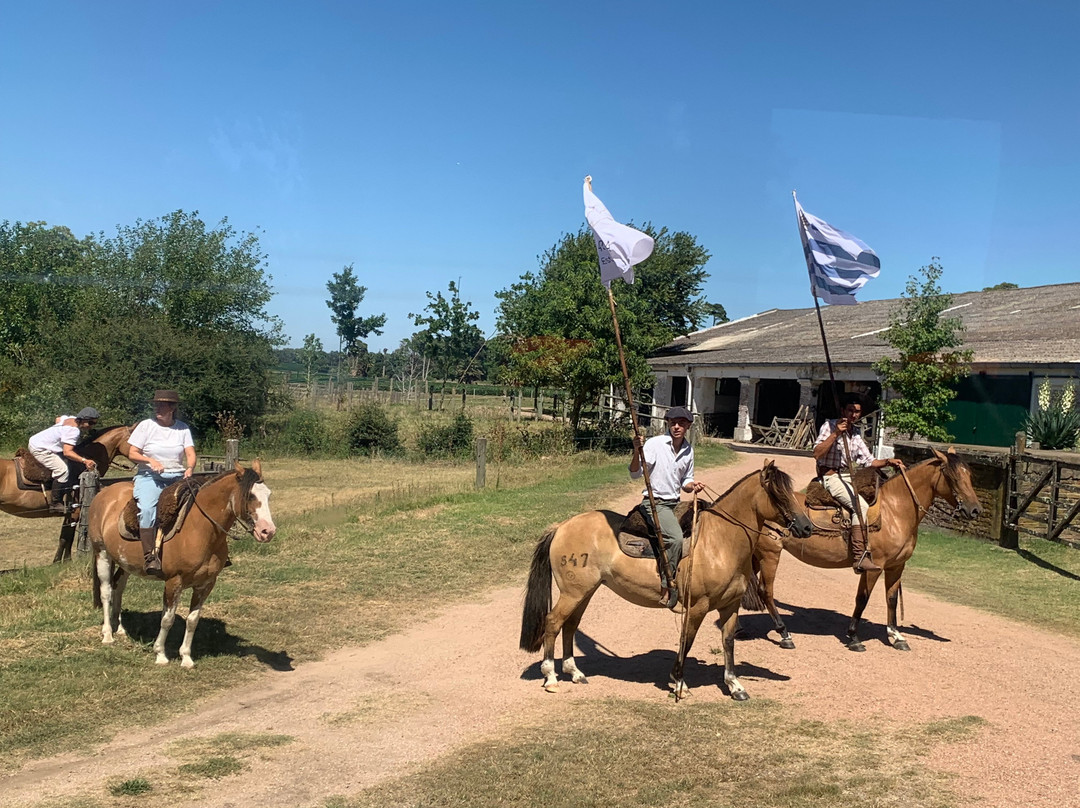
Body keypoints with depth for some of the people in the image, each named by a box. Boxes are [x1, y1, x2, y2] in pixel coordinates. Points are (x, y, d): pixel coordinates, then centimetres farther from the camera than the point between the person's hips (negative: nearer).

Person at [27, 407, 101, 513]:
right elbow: (67, 452, -37)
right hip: (39, 449, -11)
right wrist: (84, 460, -46)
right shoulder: (73, 430, -28)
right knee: (62, 470, -23)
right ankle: (55, 503, -18)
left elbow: (58, 419, 26)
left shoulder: (71, 418, 3)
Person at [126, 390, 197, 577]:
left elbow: (191, 453, 2)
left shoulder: (183, 428, 10)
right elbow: (132, 454, 2)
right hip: (150, 477, -3)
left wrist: (190, 468, -21)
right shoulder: (146, 425, 4)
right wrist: (150, 460, -17)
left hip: (177, 478, 3)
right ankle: (149, 556, -31)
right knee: (147, 509, -30)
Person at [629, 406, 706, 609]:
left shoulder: (689, 450, 8)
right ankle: (667, 587, -19)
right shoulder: (655, 444, -9)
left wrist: (693, 486, -4)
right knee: (675, 538, -29)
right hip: (654, 503, -7)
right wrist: (637, 452, -31)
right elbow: (635, 474, -14)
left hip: (675, 504, 7)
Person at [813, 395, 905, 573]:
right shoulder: (830, 426, -5)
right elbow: (817, 454, -15)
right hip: (831, 477, -9)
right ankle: (860, 557, -31)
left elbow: (868, 461, 15)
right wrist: (835, 434, -21)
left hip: (848, 478, 9)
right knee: (861, 506, -26)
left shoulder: (856, 436, 16)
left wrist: (888, 462, -1)